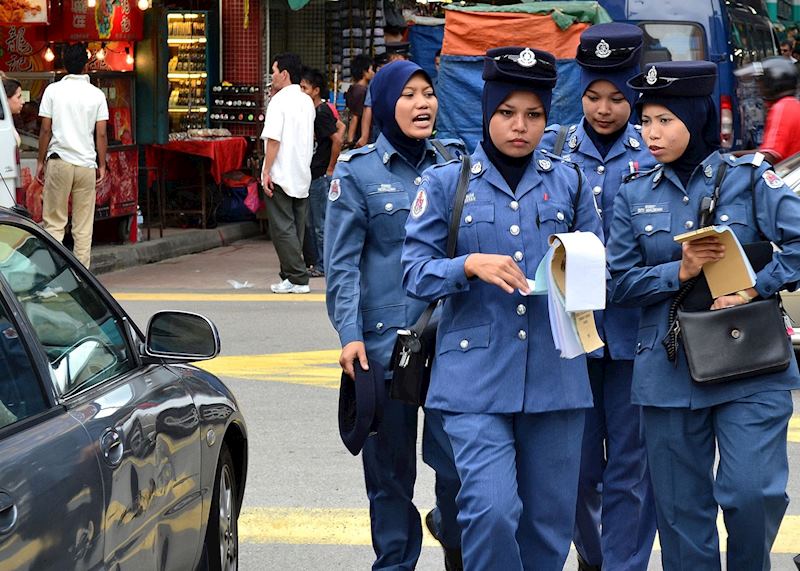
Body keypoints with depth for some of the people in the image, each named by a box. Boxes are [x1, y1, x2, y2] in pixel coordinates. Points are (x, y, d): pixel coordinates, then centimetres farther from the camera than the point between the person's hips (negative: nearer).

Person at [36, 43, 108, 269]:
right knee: (83, 228, 5)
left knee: (54, 223, 1)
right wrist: (102, 165, 9)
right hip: (86, 164, 1)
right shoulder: (96, 94, 2)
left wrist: (40, 161, 7)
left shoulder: (53, 90, -2)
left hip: (59, 161, -1)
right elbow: (101, 134, 1)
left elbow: (45, 130, -2)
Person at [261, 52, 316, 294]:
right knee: (296, 227, 11)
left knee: (282, 228, -4)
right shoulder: (307, 102, 11)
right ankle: (291, 275, 14)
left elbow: (273, 139, -17)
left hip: (281, 175, -7)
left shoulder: (279, 101, -12)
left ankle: (297, 278, -8)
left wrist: (266, 172, -15)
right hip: (302, 174, 8)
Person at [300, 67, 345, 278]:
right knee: (310, 223, 13)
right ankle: (319, 263, 19)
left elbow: (337, 140, -22)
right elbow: (341, 127, 22)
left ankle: (323, 266, 2)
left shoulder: (321, 113, -15)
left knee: (321, 224, -4)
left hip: (321, 176, -10)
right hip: (312, 174, 10)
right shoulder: (313, 111, 12)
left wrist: (330, 169, -16)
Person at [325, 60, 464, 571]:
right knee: (390, 466, 7)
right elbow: (342, 262, -2)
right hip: (385, 337, -1)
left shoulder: (455, 162, 9)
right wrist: (349, 334, -13)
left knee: (459, 461, -6)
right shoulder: (357, 172, 1)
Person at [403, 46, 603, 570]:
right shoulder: (446, 183, 4)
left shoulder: (568, 182, 11)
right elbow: (416, 272, 1)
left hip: (555, 374, 3)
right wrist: (471, 266, -17)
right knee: (491, 510, -16)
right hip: (477, 375, -3)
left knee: (550, 519, 6)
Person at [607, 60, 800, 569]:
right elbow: (620, 282, 4)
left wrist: (756, 288, -18)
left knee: (753, 492, -13)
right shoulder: (635, 196, 8)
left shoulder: (749, 177, -1)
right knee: (681, 508, 6)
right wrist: (679, 272, -10)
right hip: (669, 371, 3)